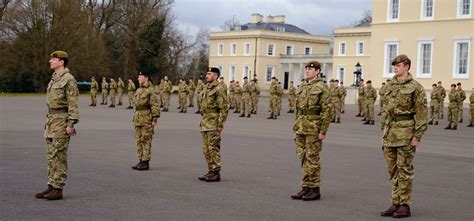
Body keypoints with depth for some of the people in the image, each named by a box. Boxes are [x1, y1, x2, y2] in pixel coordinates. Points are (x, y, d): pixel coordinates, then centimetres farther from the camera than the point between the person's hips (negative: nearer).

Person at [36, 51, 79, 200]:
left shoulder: (69, 79, -11)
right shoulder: (54, 79, 17)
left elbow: (73, 104, -16)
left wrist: (71, 124, -21)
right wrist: (48, 122, 20)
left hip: (62, 120, -9)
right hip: (51, 119, 9)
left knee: (59, 156, -7)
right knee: (51, 156, 9)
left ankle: (58, 189, -4)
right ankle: (51, 187, 14)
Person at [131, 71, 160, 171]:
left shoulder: (150, 90, -12)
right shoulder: (138, 90, 14)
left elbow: (155, 106, -15)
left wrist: (155, 119, -17)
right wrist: (135, 117, 20)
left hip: (147, 120, -9)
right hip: (138, 120, 9)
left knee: (146, 141, -4)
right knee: (138, 141, 11)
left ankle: (146, 162, 0)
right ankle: (141, 160, 18)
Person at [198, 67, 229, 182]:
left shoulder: (219, 89, -12)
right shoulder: (207, 88, 16)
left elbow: (224, 108, -16)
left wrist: (220, 124, -19)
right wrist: (202, 121, 20)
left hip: (213, 123, -9)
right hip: (205, 123, 9)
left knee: (213, 148, -7)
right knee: (206, 149, 11)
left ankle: (216, 173, -2)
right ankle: (210, 171, 18)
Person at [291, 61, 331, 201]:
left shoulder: (322, 88, -9)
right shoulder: (302, 87, 14)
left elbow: (327, 110, -13)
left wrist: (323, 131, -16)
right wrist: (296, 127, 16)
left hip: (313, 128, -8)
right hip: (301, 128, 8)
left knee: (312, 158, -3)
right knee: (303, 158, 10)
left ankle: (315, 190, 4)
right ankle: (306, 188, 16)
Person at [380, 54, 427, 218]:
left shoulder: (416, 87, -8)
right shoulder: (390, 85, 12)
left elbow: (422, 113, -10)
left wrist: (417, 136, -14)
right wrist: (384, 130, 14)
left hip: (406, 130, -7)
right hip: (391, 131, 7)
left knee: (404, 169, -2)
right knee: (392, 169, 9)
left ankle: (405, 206, 5)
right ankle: (395, 204, 17)